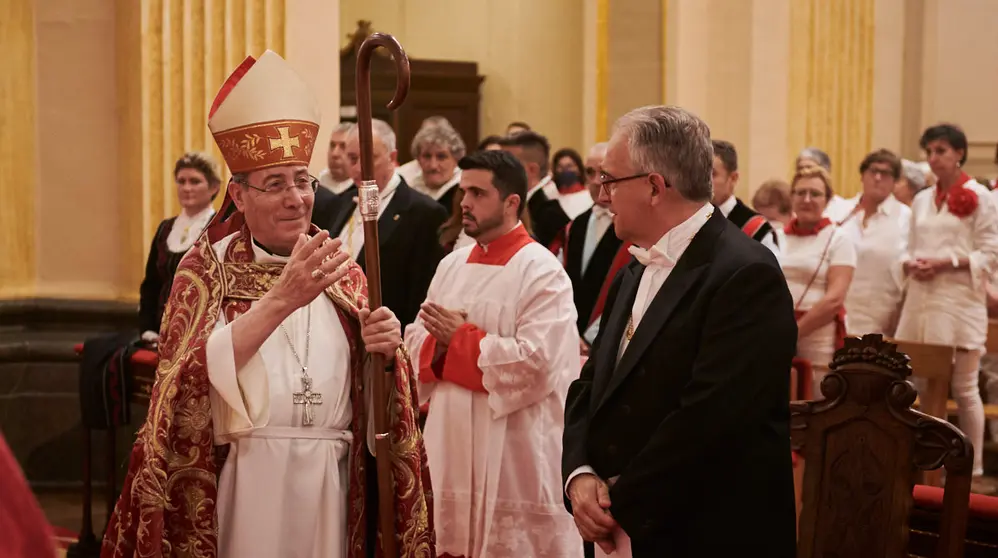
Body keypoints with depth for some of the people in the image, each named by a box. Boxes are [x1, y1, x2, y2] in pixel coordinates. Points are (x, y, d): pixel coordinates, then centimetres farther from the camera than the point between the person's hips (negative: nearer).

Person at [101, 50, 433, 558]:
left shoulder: (343, 272, 8)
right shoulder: (208, 267, -1)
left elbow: (370, 392, 8)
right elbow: (196, 372, -18)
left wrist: (386, 352, -14)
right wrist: (280, 299, -29)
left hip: (333, 483, 3)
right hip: (247, 482, -3)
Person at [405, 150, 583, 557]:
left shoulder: (542, 271, -10)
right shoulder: (452, 266, 12)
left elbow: (537, 363, -20)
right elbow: (416, 344, 13)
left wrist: (460, 340, -11)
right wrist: (439, 345, -10)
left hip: (516, 455, -6)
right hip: (452, 446, 7)